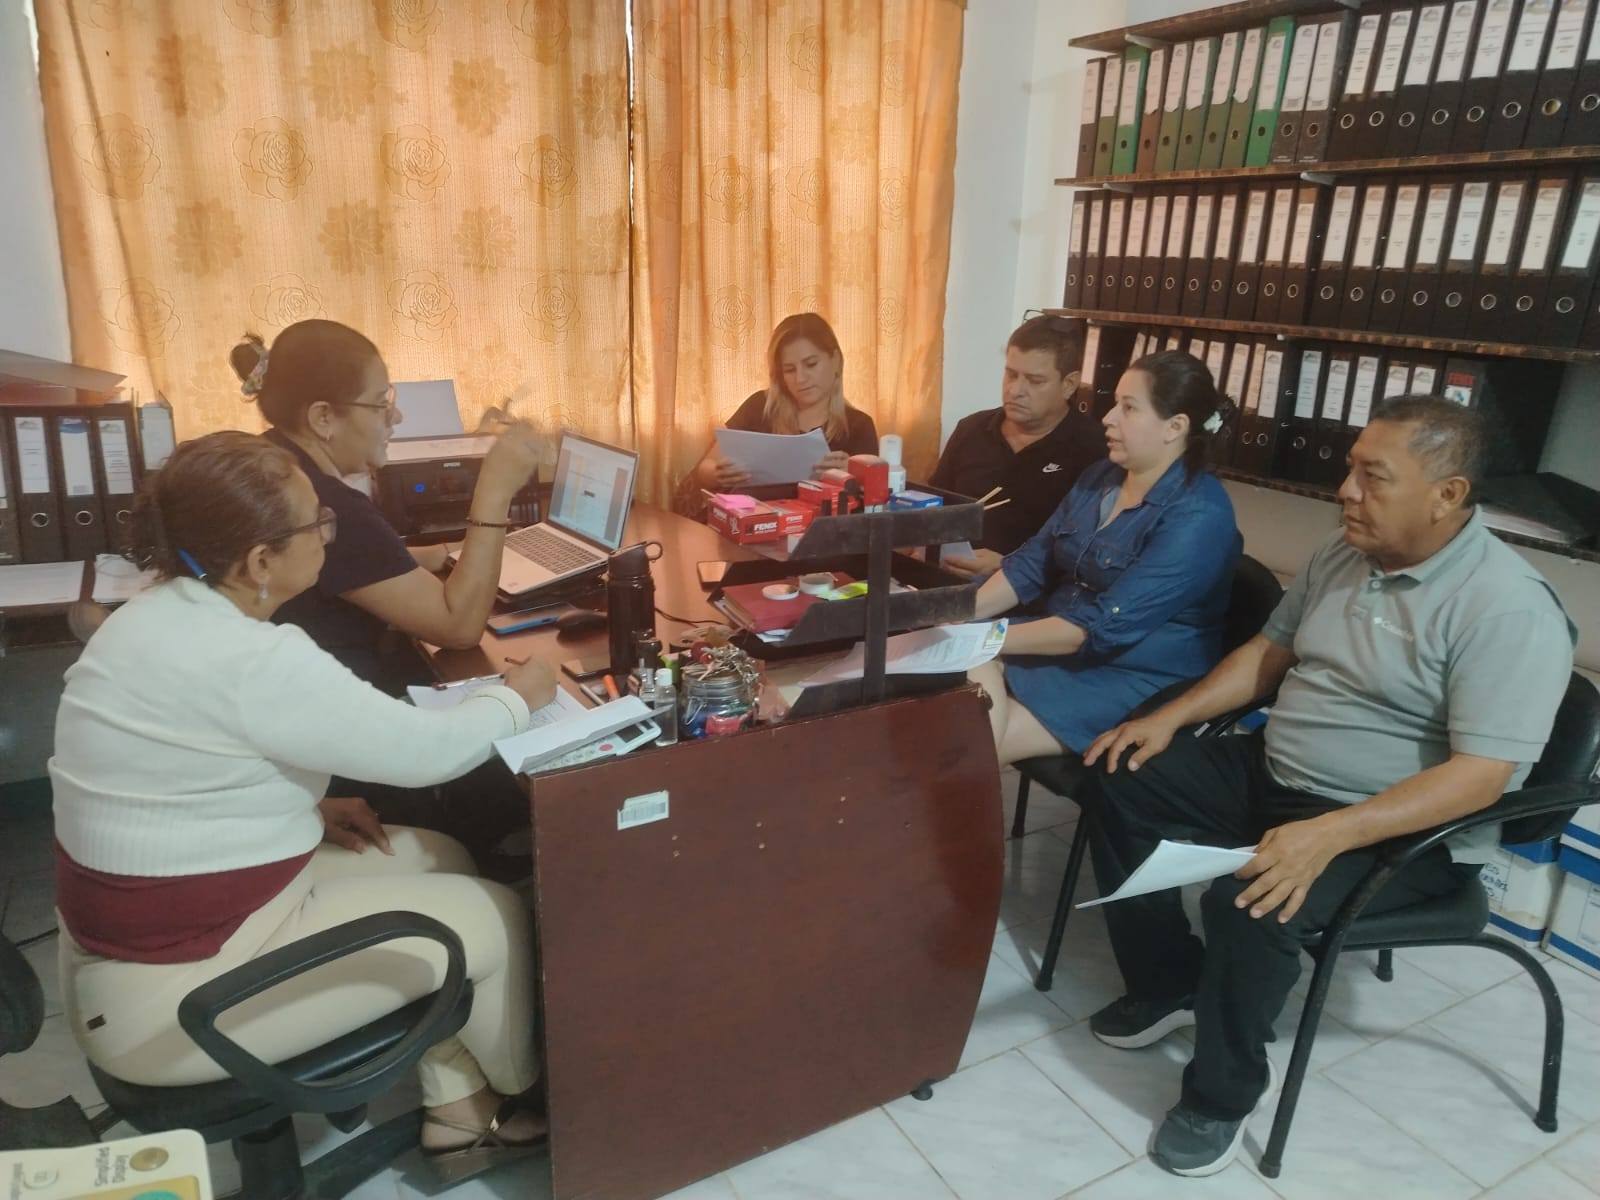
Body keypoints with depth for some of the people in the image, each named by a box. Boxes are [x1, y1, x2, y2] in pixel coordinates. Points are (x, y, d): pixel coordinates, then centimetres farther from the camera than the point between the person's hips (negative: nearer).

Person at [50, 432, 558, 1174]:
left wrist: (306, 808, 4)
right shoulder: (252, 662, -29)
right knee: (495, 915, -2)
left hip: (138, 928, 10)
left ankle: (454, 1104, 25)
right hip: (168, 993, -9)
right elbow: (425, 750, -21)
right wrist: (515, 698, -3)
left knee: (441, 862, 13)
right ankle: (517, 1090, 28)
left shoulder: (161, 614, 2)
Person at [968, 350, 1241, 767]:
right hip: (1061, 647, 8)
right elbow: (1032, 562, 5)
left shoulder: (1197, 517, -20)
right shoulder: (1101, 476, 6)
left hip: (1138, 680, -7)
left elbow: (1105, 626, -25)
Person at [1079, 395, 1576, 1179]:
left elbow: (1481, 777, -28)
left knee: (1246, 902, -33)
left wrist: (1329, 835, -38)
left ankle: (1222, 1093, -3)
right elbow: (1271, 651, 14)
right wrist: (1172, 716, 2)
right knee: (1120, 784, -1)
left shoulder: (1507, 608, -22)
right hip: (1272, 772, 8)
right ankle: (1168, 983, 13)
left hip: (1398, 830, -8)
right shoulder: (1343, 553, 2)